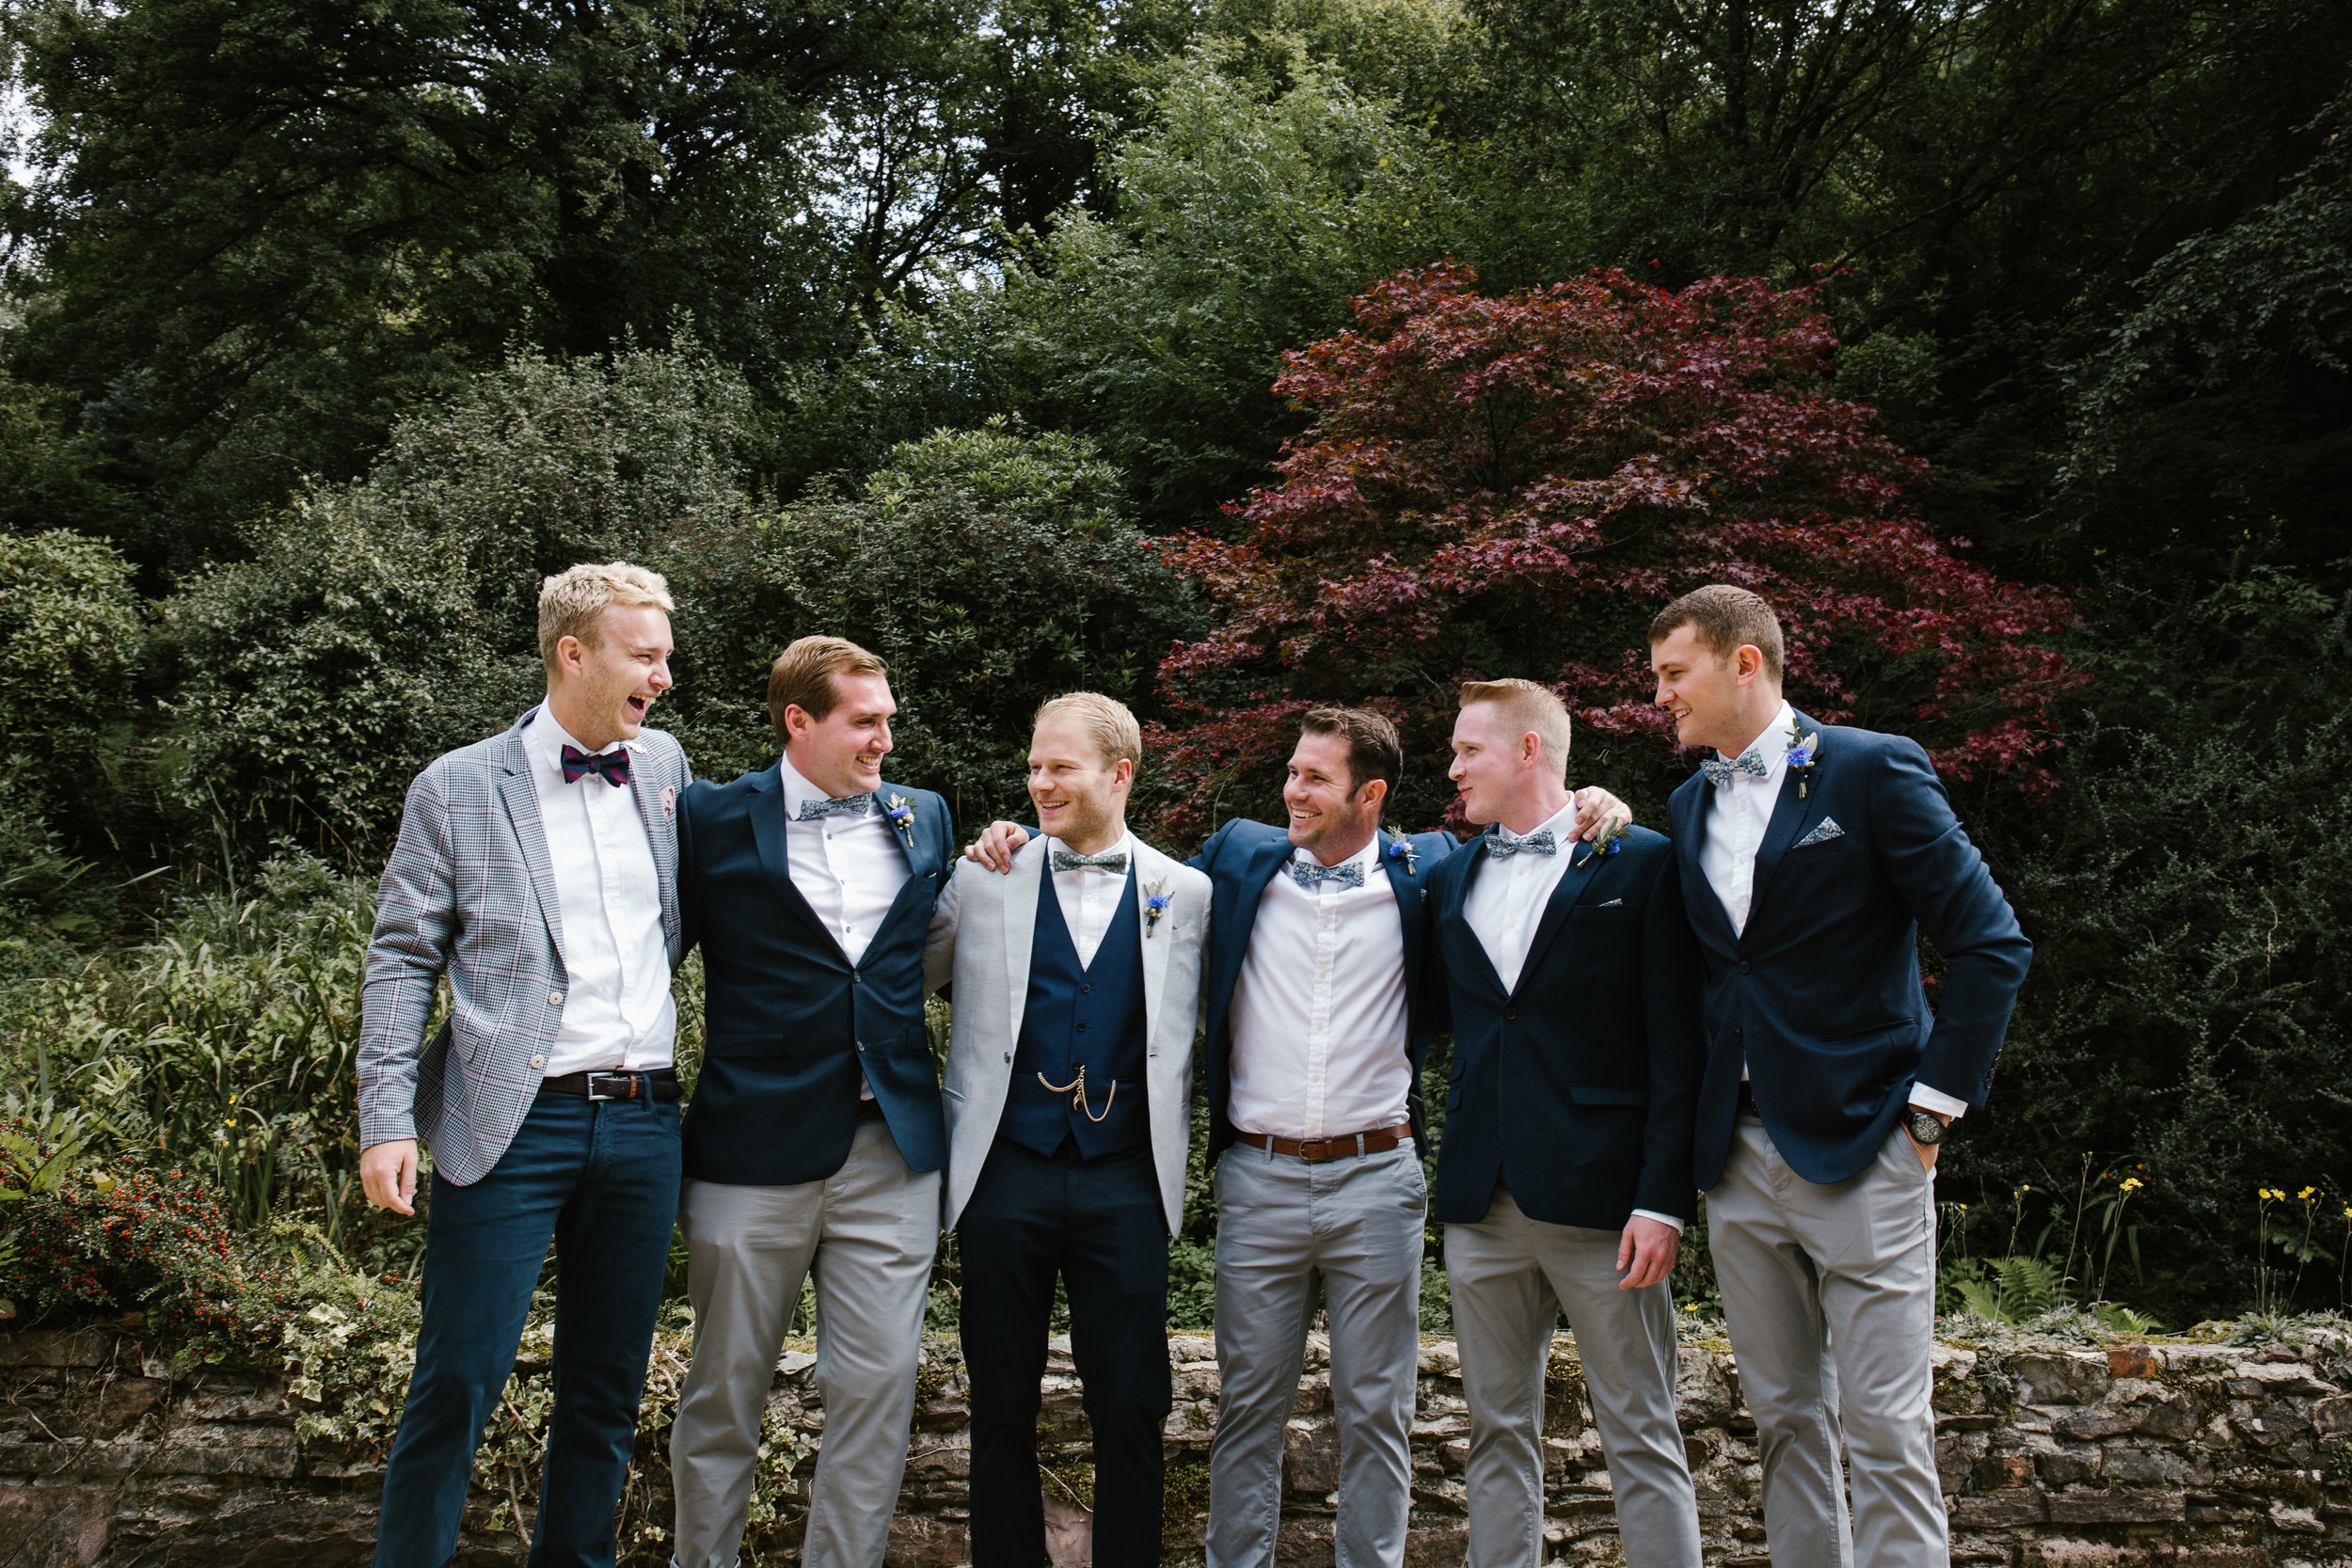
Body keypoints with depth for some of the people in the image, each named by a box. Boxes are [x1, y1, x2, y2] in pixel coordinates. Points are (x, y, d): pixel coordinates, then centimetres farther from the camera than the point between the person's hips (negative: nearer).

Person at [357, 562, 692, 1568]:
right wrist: (387, 1122, -8)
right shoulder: (457, 788, -1)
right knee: (458, 1382, -2)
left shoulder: (664, 766, 11)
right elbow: (401, 960, -1)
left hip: (643, 1119, 4)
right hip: (512, 1121, -4)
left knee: (607, 1389, 13)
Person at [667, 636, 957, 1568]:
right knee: (725, 1392, 10)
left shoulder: (924, 819, 11)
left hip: (891, 1149, 3)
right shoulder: (710, 818, 0)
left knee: (878, 1388, 5)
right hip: (754, 1145, -2)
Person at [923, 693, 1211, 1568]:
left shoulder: (1184, 894, 5)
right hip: (1005, 1174, 1)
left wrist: (1169, 1157, 8)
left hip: (1124, 1182, 0)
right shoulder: (983, 880, 4)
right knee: (1002, 1406, 9)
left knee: (1130, 1407, 4)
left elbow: (1185, 1037, 11)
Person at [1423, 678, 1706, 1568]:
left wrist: (1663, 1198, -12)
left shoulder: (1641, 863, -2)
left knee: (1642, 1437, 1)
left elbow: (1676, 1048, -6)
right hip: (1481, 1197, 5)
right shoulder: (1450, 879, 14)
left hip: (1598, 1192, -5)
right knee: (1498, 1433, 11)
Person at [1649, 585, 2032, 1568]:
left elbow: (1992, 946, -9)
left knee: (1884, 1430, -4)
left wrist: (1931, 1105, -10)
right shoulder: (1688, 806, 13)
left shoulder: (1872, 770, -7)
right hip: (1738, 1158, 6)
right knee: (1785, 1418, 12)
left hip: (1861, 1151, -6)